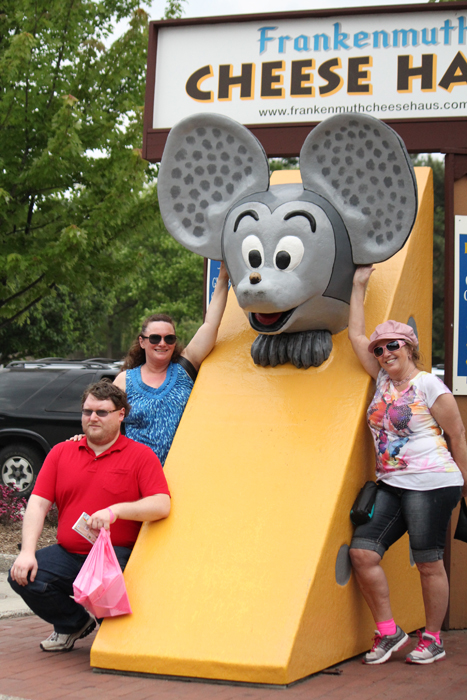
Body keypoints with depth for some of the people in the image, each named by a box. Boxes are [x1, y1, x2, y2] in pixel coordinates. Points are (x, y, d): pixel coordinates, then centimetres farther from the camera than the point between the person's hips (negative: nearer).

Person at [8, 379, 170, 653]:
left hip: (117, 556, -4)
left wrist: (116, 511, -27)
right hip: (68, 555, 4)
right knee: (22, 576, -19)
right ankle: (74, 623, 10)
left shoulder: (141, 456, 0)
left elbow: (162, 506, -12)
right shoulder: (61, 452, 12)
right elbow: (38, 504, 4)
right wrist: (27, 551, -10)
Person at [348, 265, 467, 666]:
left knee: (429, 563, 0)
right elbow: (356, 335, 17)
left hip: (431, 485, -7)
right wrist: (359, 286, 20)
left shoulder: (429, 385, -6)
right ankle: (388, 632, 7)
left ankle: (432, 640, 15)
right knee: (363, 551, -4)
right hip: (391, 486, 7)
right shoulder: (383, 381, 12)